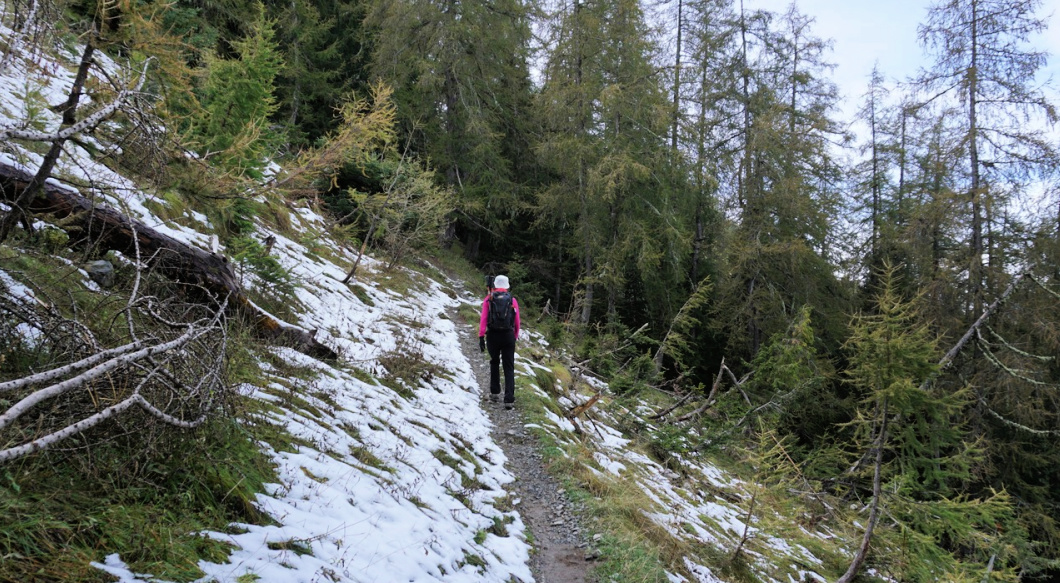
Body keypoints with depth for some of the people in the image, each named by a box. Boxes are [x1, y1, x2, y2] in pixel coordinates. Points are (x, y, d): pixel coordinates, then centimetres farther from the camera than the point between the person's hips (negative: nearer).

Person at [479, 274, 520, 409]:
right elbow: (517, 321, 4)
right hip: (508, 336, 0)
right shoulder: (512, 300, 4)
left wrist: (481, 337, -6)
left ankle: (494, 392, 24)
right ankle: (509, 399, -7)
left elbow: (483, 319, -6)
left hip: (492, 336, 0)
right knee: (509, 368, 2)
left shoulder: (489, 299, 2)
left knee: (494, 363, 23)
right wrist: (516, 336, 17)